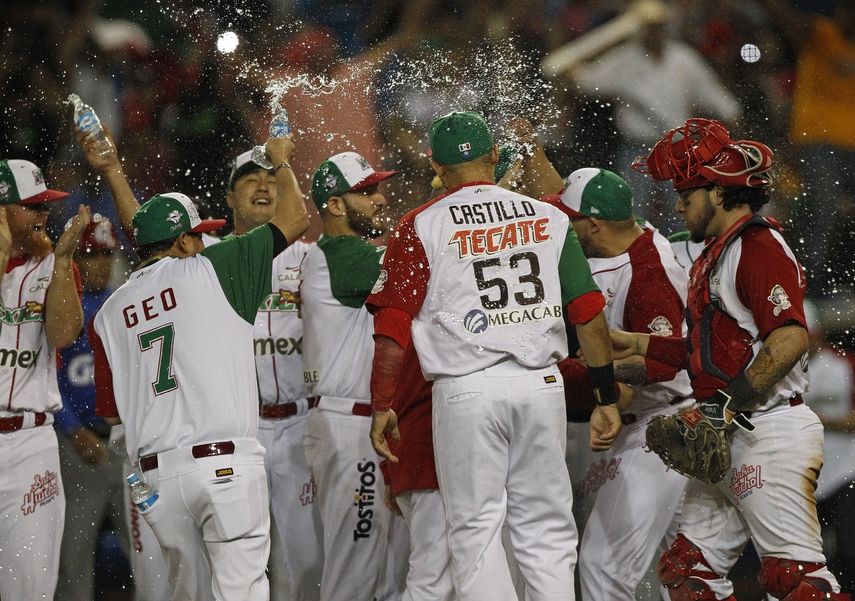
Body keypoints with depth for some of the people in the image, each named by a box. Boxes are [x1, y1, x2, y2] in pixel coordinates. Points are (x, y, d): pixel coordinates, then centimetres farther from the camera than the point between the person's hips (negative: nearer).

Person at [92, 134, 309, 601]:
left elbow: (110, 409, 13)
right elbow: (294, 219, 7)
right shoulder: (208, 270, 1)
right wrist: (281, 161, 24)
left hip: (156, 472, 4)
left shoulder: (111, 312, 12)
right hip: (226, 462, -4)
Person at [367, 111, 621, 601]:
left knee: (477, 530, 2)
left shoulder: (423, 227, 1)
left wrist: (382, 406, 2)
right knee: (547, 529, 9)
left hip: (467, 390, -3)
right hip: (542, 383, 3)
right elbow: (589, 314, 6)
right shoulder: (547, 218, 8)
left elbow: (392, 327, -4)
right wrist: (607, 398, 11)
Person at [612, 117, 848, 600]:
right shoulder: (719, 253, 21)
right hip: (726, 443, 11)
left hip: (769, 434, -11)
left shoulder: (759, 246, -12)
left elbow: (790, 338, -25)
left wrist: (732, 405, -23)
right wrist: (640, 344, 23)